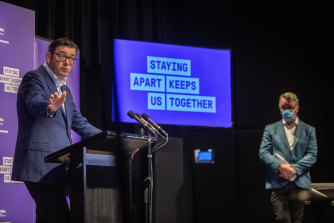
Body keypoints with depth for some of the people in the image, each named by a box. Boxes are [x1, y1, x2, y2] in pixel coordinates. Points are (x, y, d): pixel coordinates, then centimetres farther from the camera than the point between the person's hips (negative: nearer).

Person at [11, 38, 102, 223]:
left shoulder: (64, 91, 23)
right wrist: (50, 108, -48)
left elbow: (80, 124, 25)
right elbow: (35, 104, -24)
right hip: (40, 166, -9)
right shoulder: (33, 78, -4)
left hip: (58, 166, 9)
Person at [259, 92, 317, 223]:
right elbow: (263, 153, 4)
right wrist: (280, 166, -13)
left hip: (300, 182, 1)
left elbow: (312, 155, 4)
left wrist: (294, 169, -10)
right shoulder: (270, 129, 14)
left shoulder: (308, 130, 14)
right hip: (278, 182, -1)